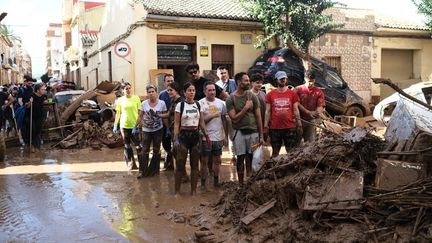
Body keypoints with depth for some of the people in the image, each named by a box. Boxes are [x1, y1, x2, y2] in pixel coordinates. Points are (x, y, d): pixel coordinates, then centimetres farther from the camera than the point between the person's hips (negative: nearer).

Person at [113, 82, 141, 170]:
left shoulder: (136, 98, -1)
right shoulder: (120, 100, 2)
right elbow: (118, 113, 8)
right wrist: (115, 125, 7)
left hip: (135, 125, -2)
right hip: (124, 126, 2)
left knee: (138, 145, -1)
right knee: (127, 146, 10)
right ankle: (131, 164, 20)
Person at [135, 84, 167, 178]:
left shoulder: (162, 103, -6)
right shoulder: (144, 103, -4)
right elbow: (140, 116, 5)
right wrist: (136, 127, 1)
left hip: (158, 130, 0)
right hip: (146, 130, 1)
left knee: (156, 150, 10)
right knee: (145, 151, 1)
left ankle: (154, 170, 22)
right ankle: (142, 171, 9)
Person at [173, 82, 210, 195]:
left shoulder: (198, 105, 7)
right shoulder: (180, 105, -3)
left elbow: (202, 123, 11)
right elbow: (176, 124, -5)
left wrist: (206, 135, 4)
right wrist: (175, 139, -11)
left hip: (196, 135, 4)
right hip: (183, 135, -4)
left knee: (195, 164, 8)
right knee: (180, 164, -2)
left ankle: (193, 190, 18)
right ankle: (177, 190, 9)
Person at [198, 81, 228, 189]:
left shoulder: (221, 103, 4)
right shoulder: (200, 103, -8)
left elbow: (224, 120, 9)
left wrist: (226, 135, 8)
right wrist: (212, 116, -21)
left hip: (218, 137, 4)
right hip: (205, 137, -4)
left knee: (217, 160, 13)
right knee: (204, 161, 5)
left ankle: (216, 180, 27)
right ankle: (203, 182, 15)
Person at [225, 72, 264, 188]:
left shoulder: (252, 96, 2)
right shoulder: (231, 99, -3)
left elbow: (258, 117, 3)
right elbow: (234, 119, -8)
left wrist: (261, 135, 1)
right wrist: (246, 107, -14)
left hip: (253, 132, 1)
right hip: (239, 132, -1)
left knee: (251, 158, 5)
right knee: (240, 158, 6)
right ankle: (241, 184, 18)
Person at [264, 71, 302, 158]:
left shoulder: (293, 94, 4)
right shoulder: (270, 94, 5)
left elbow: (295, 110, 5)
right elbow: (268, 111, 5)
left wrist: (299, 124, -1)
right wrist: (265, 126, 0)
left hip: (290, 128, 0)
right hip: (275, 128, 0)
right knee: (275, 152, 8)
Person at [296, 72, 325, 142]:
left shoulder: (319, 91, 5)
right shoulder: (298, 89, 1)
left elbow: (320, 106, -3)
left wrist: (317, 113, -26)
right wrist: (308, 112, -16)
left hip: (312, 120, 1)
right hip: (300, 119, 0)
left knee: (311, 141, -1)